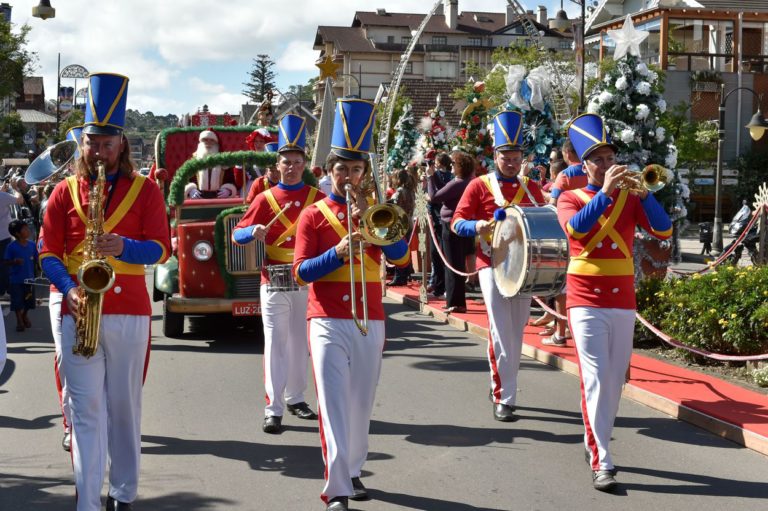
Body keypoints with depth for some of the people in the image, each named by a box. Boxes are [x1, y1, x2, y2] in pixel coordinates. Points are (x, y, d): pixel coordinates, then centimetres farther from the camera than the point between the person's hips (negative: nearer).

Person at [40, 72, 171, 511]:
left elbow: (162, 247, -3)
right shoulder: (66, 191, 6)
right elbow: (49, 252, 4)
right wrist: (68, 289, -13)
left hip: (130, 312, 0)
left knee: (125, 406, 9)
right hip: (79, 310, 1)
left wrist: (124, 247, -22)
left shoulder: (145, 189, 3)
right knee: (86, 408, -2)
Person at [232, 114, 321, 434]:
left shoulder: (317, 198, 6)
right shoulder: (265, 199, 2)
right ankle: (274, 409, -2)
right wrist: (254, 232, -21)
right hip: (275, 283, -2)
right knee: (276, 345, -3)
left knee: (301, 344, 12)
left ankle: (295, 398, 26)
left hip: (308, 282, 2)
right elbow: (238, 234, -1)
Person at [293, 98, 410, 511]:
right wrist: (338, 253, -20)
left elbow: (401, 257, -4)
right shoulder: (313, 215, 3)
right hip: (328, 321, -3)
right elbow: (301, 272, -4)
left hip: (370, 321, 3)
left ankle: (352, 471, 28)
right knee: (333, 403, -10)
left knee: (361, 403, 12)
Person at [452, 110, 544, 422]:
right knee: (501, 333, -9)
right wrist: (477, 226, -25)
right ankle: (504, 399, -6)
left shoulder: (531, 187, 12)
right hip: (493, 265, -5)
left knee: (516, 332, 12)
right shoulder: (480, 186, -2)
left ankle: (498, 384, 29)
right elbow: (457, 221, -5)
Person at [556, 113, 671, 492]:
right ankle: (600, 463, -12)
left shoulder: (629, 198, 8)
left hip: (623, 299, 4)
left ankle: (595, 444, 26)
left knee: (615, 379, 10)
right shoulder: (570, 198, 1)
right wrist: (605, 192, -26)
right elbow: (575, 228, -21)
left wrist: (644, 193, -16)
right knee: (595, 378, -11)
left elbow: (663, 231, -5)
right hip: (587, 300, -4)